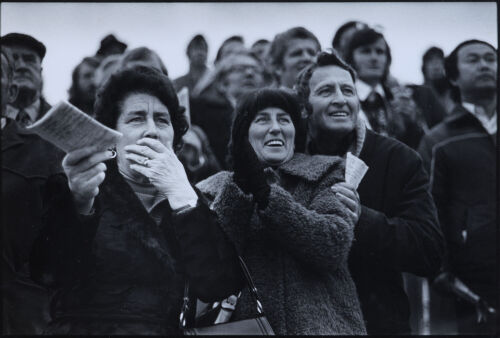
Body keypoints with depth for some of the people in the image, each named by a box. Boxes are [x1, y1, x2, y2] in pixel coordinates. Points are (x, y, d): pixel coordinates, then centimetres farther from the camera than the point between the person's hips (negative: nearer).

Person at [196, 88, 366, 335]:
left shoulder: (324, 173, 6)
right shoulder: (214, 191, 8)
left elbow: (336, 245, -12)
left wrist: (266, 194, -18)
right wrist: (240, 185, -18)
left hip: (320, 323, 0)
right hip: (245, 326, 0)